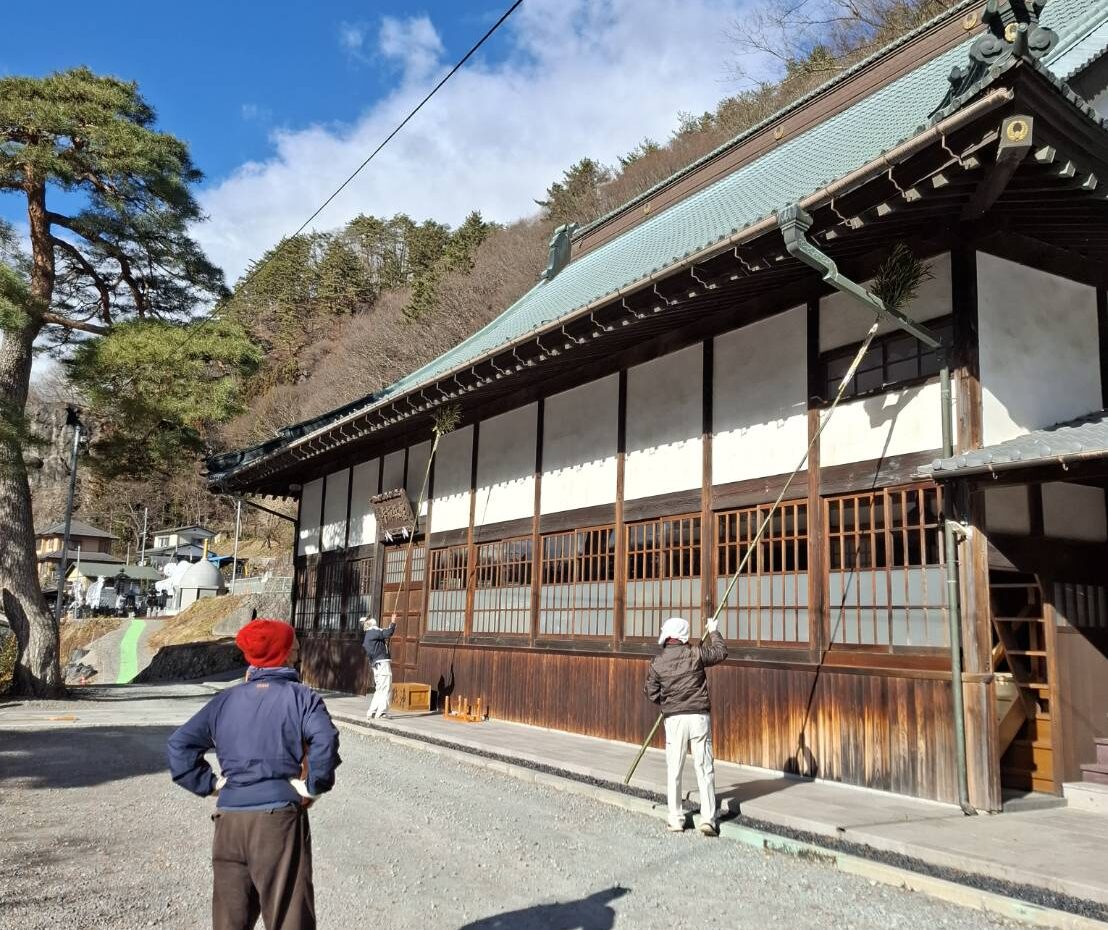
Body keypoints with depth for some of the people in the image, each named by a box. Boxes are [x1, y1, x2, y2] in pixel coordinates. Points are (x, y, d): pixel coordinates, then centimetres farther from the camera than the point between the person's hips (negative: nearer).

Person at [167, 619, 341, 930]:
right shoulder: (301, 697, -4)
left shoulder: (224, 701, 11)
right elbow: (325, 741, -21)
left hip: (229, 819, 5)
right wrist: (313, 787, -9)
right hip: (279, 817, -4)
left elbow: (180, 745, 9)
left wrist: (209, 784, 9)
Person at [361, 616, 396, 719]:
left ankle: (371, 712, 16)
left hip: (376, 665, 10)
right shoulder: (373, 632, -9)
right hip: (382, 663, -10)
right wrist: (393, 623, -3)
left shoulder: (368, 636, 19)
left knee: (379, 690, 15)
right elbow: (388, 633, -18)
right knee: (386, 689, -8)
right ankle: (380, 713, -10)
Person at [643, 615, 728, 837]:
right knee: (704, 769, 4)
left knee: (674, 770, 9)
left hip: (674, 719, 0)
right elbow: (721, 652, 12)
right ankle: (708, 818, 1)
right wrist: (714, 632, 28)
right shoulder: (695, 654, -4)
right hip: (699, 716, 0)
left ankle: (676, 820, 12)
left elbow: (651, 693, 3)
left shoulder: (657, 662, -2)